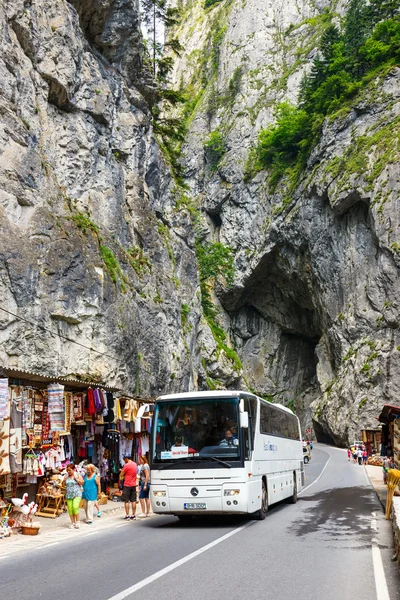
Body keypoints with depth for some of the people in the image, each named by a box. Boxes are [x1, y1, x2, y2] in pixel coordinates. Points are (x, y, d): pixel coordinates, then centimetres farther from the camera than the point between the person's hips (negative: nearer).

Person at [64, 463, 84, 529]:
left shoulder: (77, 475, 1)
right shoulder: (66, 476, 10)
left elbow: (82, 482, -6)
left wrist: (75, 477, -12)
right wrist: (65, 478, -2)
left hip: (76, 494, -4)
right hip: (69, 495, 4)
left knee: (75, 507, -18)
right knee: (70, 509, -1)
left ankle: (77, 522, -5)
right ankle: (72, 522, 11)